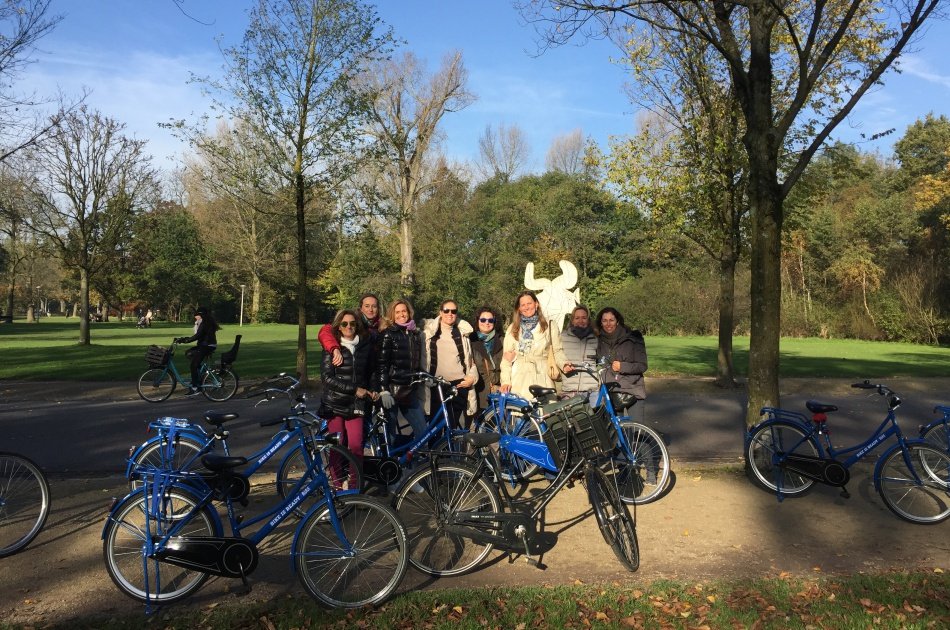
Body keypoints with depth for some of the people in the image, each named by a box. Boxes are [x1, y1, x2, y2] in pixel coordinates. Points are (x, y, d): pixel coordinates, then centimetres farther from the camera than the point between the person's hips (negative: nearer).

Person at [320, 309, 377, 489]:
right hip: (334, 404, -2)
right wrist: (354, 389, -15)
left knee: (356, 446, -8)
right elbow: (327, 378, -10)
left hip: (355, 405, 2)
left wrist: (373, 390, 4)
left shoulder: (366, 346, 8)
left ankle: (354, 486, 6)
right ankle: (338, 486, 13)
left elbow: (372, 371, 21)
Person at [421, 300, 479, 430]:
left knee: (460, 425, 3)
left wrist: (472, 377, 1)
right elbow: (423, 359, 6)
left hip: (460, 385, 1)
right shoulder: (429, 332, 4)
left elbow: (469, 358, 16)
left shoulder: (463, 333, 11)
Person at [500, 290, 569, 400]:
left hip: (542, 378, -1)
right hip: (520, 381, 1)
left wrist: (564, 364, -13)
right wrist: (505, 381, -1)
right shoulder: (513, 329, 14)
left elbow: (557, 350, 7)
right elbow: (506, 357, 8)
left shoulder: (549, 326, 10)